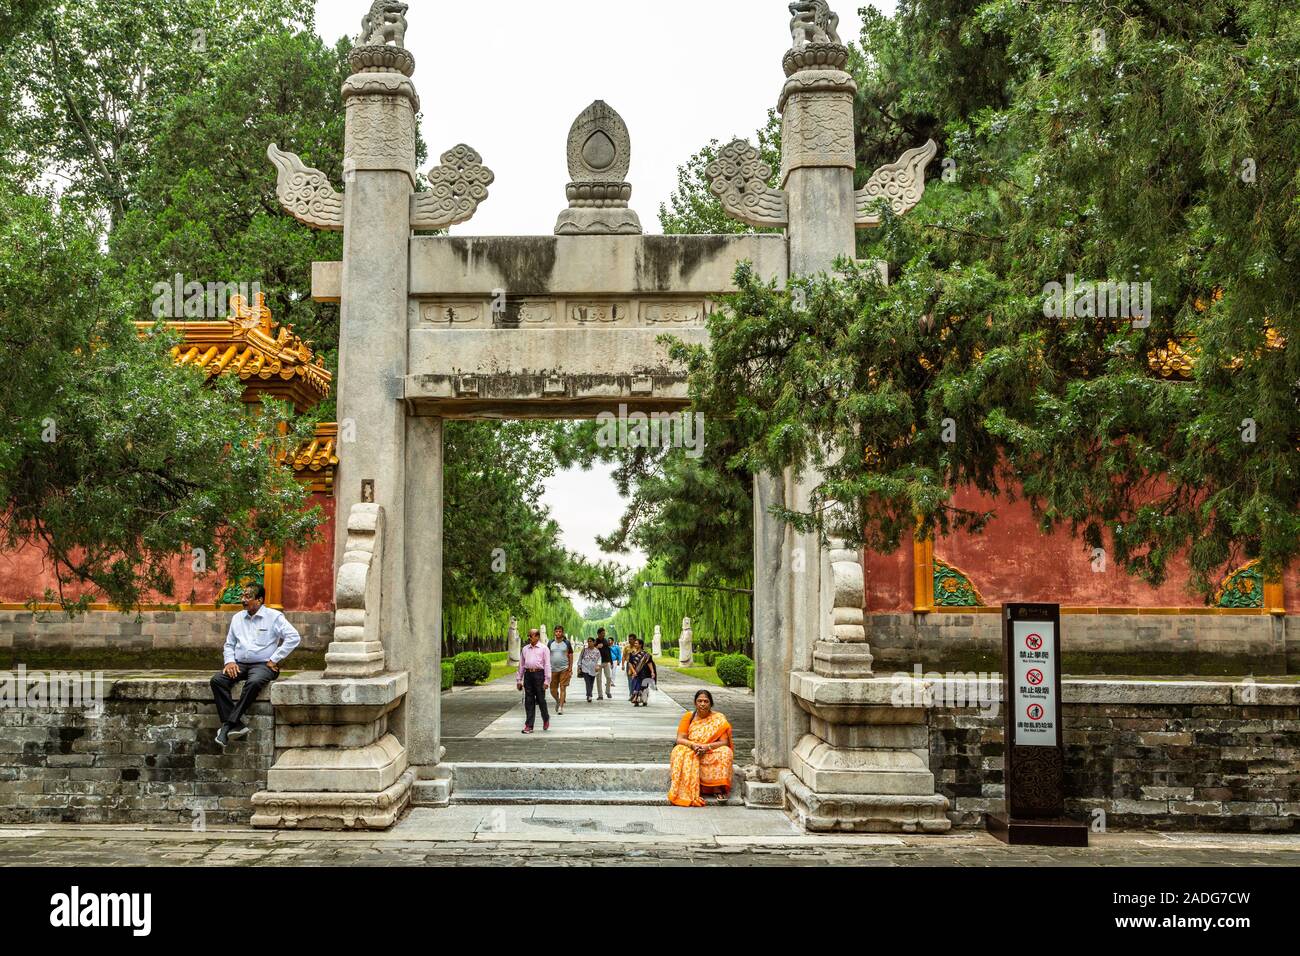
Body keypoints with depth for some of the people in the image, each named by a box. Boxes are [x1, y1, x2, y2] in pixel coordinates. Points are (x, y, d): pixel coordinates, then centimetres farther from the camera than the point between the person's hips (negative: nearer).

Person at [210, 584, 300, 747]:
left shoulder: (274, 617, 1)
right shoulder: (237, 618, 19)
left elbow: (294, 637, -9)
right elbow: (229, 644, 23)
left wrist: (274, 660, -10)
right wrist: (229, 661, 2)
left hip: (263, 665, -5)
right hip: (239, 665, 5)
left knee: (254, 682, -38)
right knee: (217, 680, -23)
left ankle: (229, 724, -31)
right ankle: (237, 725, -30)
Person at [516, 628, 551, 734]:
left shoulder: (543, 649, 2)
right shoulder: (524, 649, 14)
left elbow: (547, 665, -1)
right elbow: (521, 665, 17)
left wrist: (546, 680, -8)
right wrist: (519, 680, 14)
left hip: (539, 674, -4)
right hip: (528, 674, 4)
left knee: (541, 699, 2)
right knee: (528, 701, 3)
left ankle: (546, 719, 26)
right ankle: (529, 726, 6)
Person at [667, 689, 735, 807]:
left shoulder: (719, 719, -2)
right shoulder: (688, 716, 1)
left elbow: (724, 742, -9)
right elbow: (680, 739, -5)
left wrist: (707, 747, -26)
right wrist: (693, 745, -26)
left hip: (712, 754, -1)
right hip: (691, 752, 1)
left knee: (725, 753, -30)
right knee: (679, 752, -31)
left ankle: (718, 789, -29)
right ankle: (689, 791, -34)